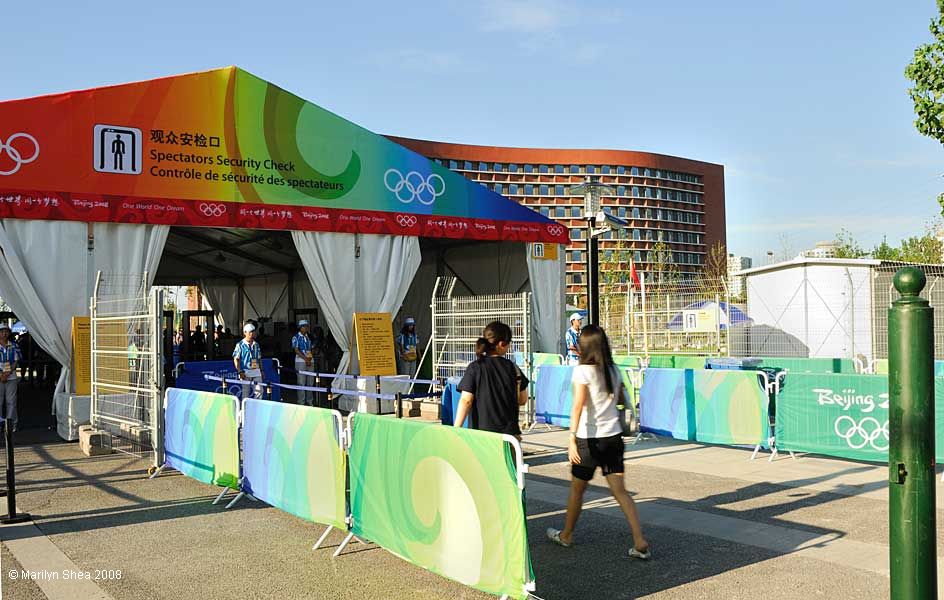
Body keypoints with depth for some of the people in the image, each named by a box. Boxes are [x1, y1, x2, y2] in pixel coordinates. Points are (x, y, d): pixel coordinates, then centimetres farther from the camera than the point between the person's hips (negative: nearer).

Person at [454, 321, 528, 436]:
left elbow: (466, 401, -10)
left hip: (480, 432, -2)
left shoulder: (475, 368, -5)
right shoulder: (513, 368, 2)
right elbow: (522, 400, 9)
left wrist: (456, 429, -6)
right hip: (509, 432, 2)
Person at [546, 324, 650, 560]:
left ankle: (566, 535, 30)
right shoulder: (614, 370, 5)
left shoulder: (582, 371, -12)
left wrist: (572, 438, -24)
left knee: (577, 489, 13)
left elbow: (578, 406, -21)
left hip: (589, 438, -5)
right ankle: (640, 542, -6)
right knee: (620, 491, 4)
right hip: (613, 436, 5)